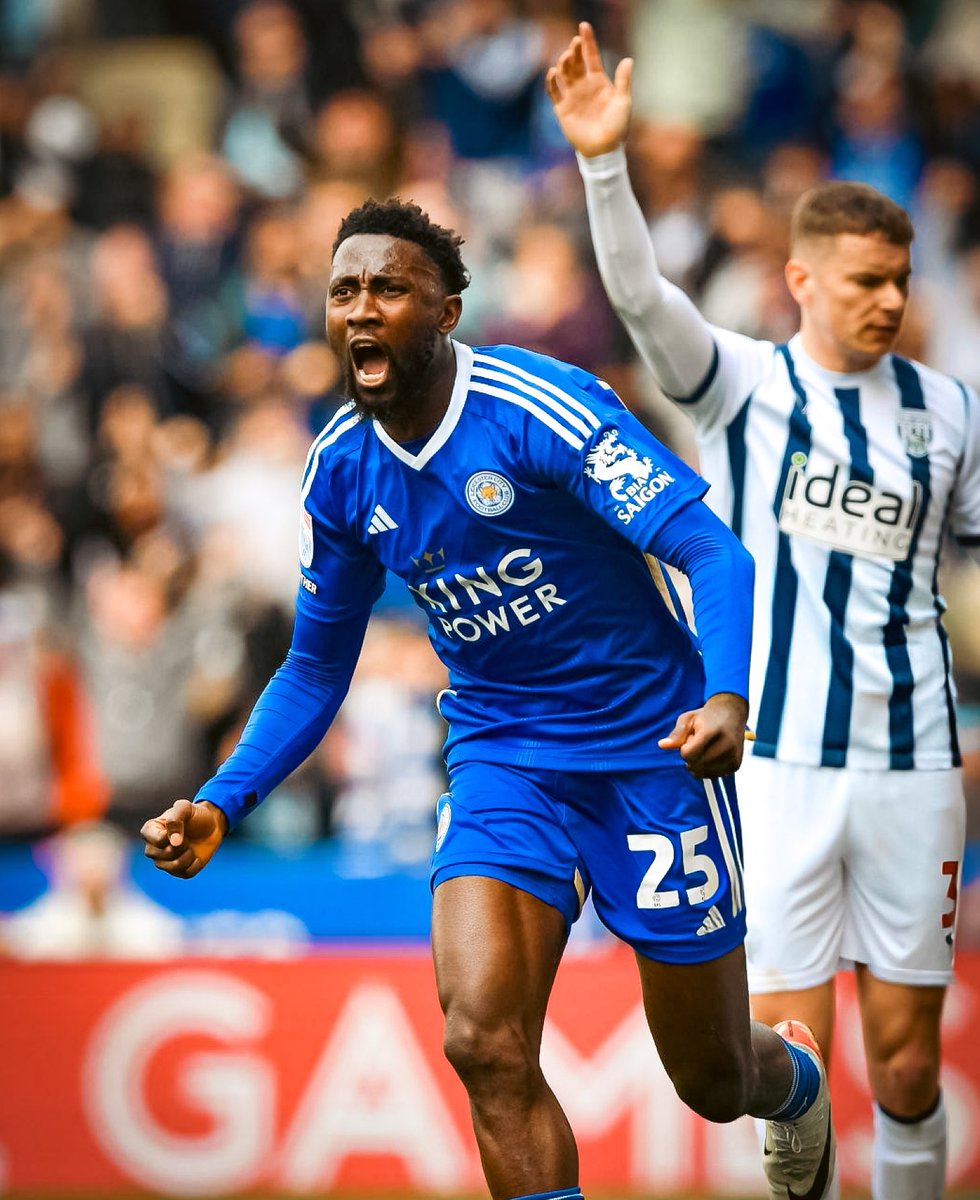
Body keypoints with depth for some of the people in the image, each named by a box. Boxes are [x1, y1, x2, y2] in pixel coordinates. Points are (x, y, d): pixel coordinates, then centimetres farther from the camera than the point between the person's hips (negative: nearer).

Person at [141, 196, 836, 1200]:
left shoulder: (541, 407, -20)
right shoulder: (341, 470, -2)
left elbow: (713, 553, -24)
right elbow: (316, 669, 11)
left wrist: (726, 697, -43)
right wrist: (222, 802, -3)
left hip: (650, 747, -4)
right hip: (501, 758, 4)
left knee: (713, 1085, 9)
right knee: (484, 1045, -21)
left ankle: (795, 1079, 47)